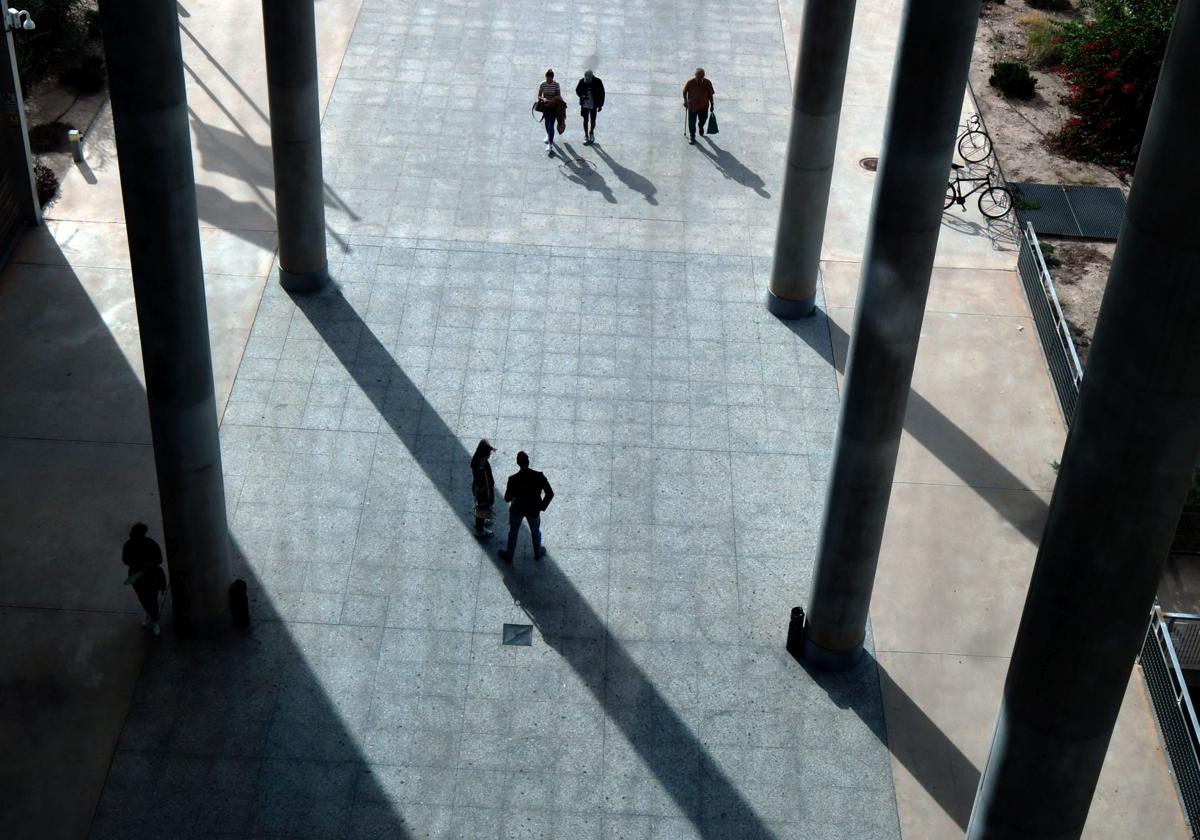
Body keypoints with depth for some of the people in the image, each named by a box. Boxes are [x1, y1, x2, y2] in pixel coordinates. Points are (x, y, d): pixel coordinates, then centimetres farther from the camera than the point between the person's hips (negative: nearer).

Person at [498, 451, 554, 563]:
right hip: (533, 510, 1)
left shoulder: (513, 479, -28)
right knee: (535, 531, 28)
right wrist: (542, 506, -4)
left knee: (513, 532, 24)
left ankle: (509, 555, 43)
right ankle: (537, 553, 49)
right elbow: (550, 493, -19)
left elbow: (507, 498, -18)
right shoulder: (538, 476, -26)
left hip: (517, 510, -1)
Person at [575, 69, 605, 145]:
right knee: (585, 120, 7)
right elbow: (577, 90, 5)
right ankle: (586, 136, 21)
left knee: (593, 120, 10)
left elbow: (601, 93, -5)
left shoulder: (597, 82, -14)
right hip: (585, 104, 1)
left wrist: (600, 105, -4)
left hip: (594, 105, -1)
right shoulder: (582, 81, -11)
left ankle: (591, 133, 36)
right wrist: (582, 96, -17)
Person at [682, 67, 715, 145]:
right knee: (692, 122, 7)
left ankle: (701, 127, 58)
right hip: (692, 106, -2)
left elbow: (710, 95, -5)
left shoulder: (708, 83, -18)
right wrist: (685, 101, 4)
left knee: (703, 119, 23)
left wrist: (712, 105, 2)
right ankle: (692, 136, 30)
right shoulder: (690, 82, -23)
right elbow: (684, 92, -4)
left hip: (704, 106, 2)